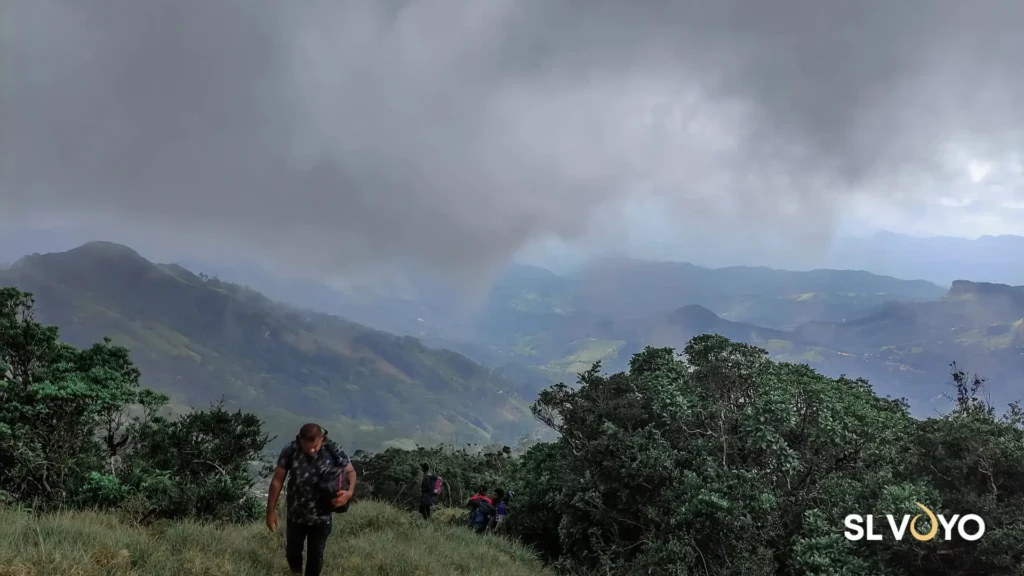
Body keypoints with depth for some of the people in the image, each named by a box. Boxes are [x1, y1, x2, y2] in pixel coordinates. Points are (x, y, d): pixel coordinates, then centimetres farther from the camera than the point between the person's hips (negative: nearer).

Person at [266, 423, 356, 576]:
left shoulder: (333, 451, -20)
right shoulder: (290, 451, -20)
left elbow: (350, 471, -5)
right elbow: (277, 481, -10)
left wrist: (349, 491, -25)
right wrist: (271, 510, -7)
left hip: (321, 517, -1)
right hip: (296, 515, 1)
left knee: (315, 556, 13)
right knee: (292, 551, 21)